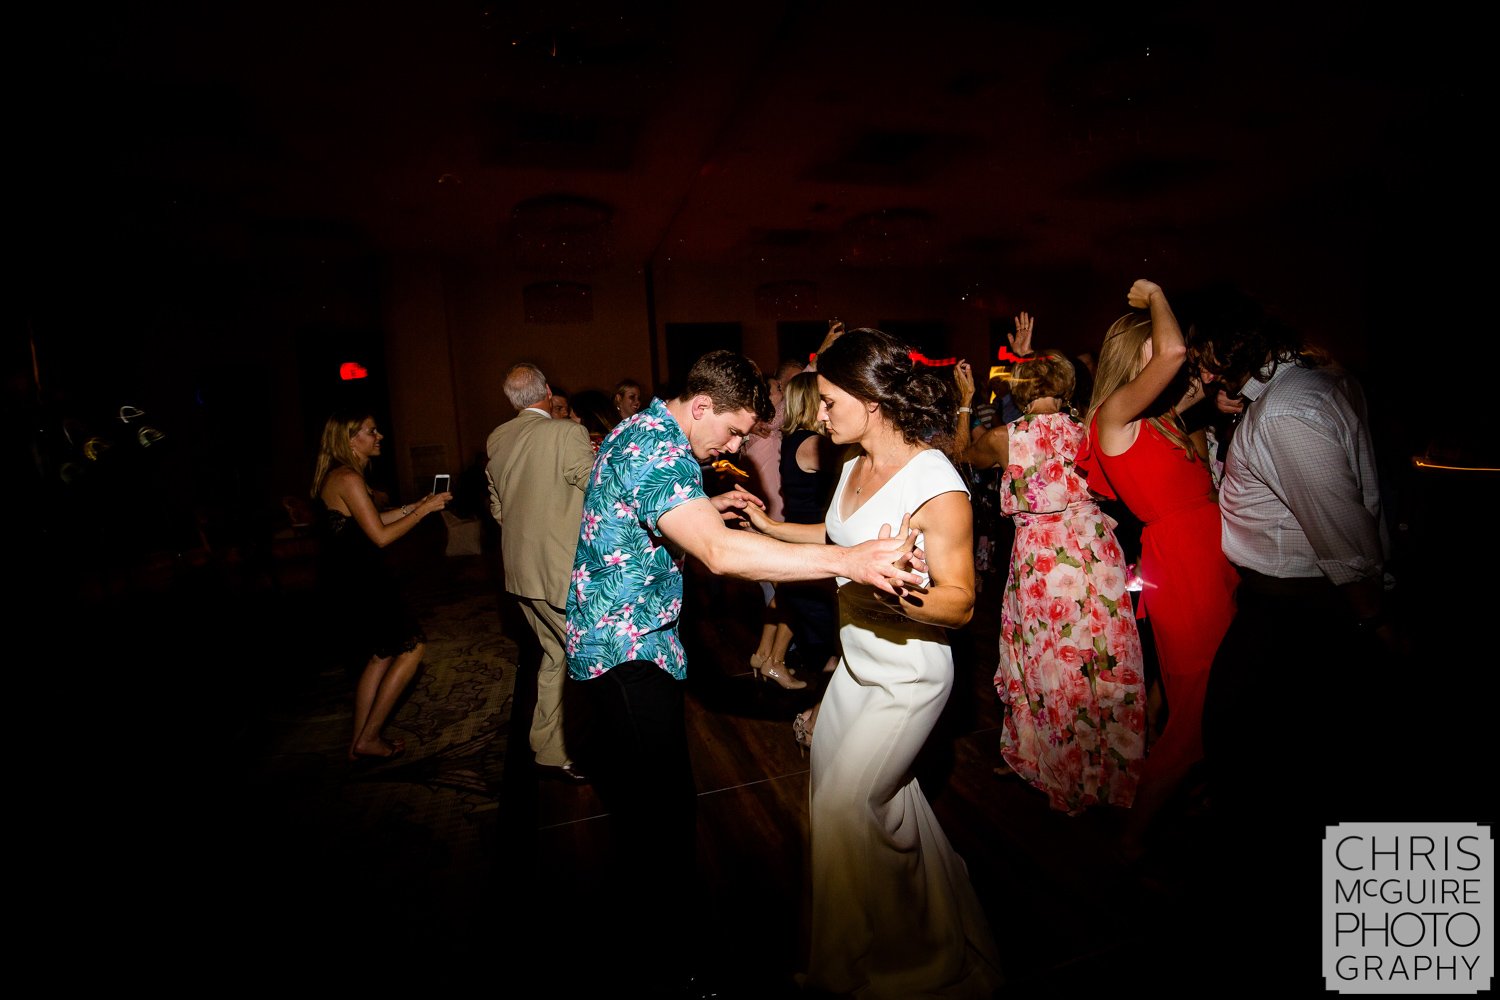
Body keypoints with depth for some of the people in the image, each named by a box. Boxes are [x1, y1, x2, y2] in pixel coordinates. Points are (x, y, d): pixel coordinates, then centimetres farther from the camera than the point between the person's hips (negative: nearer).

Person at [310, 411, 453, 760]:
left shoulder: (338, 476, 13)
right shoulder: (348, 478, -19)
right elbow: (381, 536, -20)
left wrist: (414, 506, 13)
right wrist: (423, 510, -12)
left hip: (348, 581, 10)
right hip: (358, 583, -10)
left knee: (381, 655, 19)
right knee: (412, 647, -1)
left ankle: (362, 741, 27)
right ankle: (367, 738, 6)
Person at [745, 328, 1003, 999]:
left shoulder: (936, 486, -24)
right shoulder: (855, 464, 0)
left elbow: (960, 603, -21)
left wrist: (898, 594, -39)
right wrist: (769, 524, 13)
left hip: (909, 674, -8)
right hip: (857, 661, 9)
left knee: (845, 804, -2)